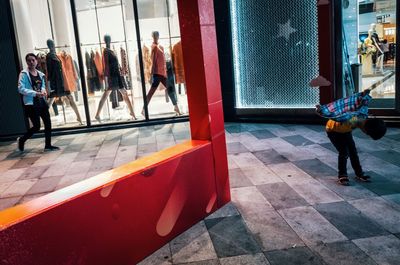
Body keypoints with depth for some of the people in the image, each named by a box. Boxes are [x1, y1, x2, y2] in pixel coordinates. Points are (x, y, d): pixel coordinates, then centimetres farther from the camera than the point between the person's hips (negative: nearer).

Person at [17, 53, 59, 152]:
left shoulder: (40, 74, 10)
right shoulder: (24, 74, -7)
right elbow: (21, 89, -14)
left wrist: (44, 91, 0)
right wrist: (35, 93, -22)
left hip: (41, 101, 6)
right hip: (31, 103, -6)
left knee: (48, 123, 3)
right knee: (36, 126, -5)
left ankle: (48, 145, 14)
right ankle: (21, 140, 20)